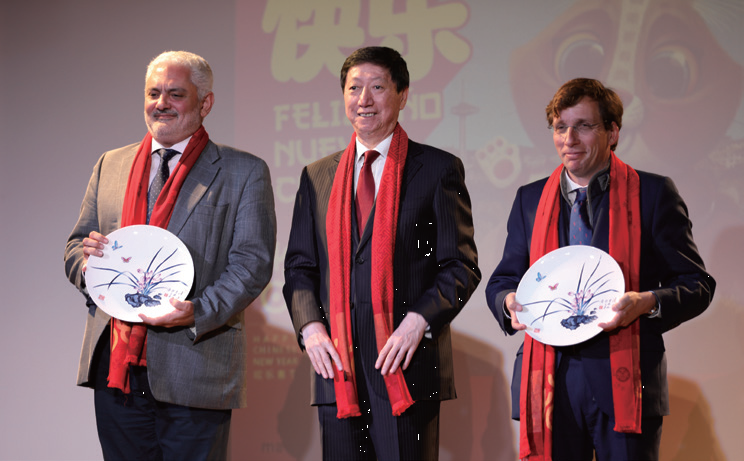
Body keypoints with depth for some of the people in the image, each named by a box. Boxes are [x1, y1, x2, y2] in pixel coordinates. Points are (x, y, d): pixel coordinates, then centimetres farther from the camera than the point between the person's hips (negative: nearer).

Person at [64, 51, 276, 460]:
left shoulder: (243, 173, 3)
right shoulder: (110, 165, 16)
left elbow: (252, 262, -4)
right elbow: (76, 246, 19)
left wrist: (199, 312, -20)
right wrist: (88, 260, -6)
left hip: (194, 371, -4)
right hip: (116, 365, 4)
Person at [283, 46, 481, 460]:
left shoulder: (437, 169, 4)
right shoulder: (318, 177, 16)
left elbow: (461, 266, 0)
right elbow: (299, 266, 15)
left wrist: (418, 322, -14)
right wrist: (309, 327, -3)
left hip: (407, 364, -3)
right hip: (337, 366, 3)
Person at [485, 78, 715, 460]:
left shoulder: (653, 194, 4)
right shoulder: (530, 199, 15)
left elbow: (697, 285, 4)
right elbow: (502, 281, 19)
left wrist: (648, 303, -16)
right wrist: (510, 301, -5)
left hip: (625, 382, -2)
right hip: (548, 382, 3)